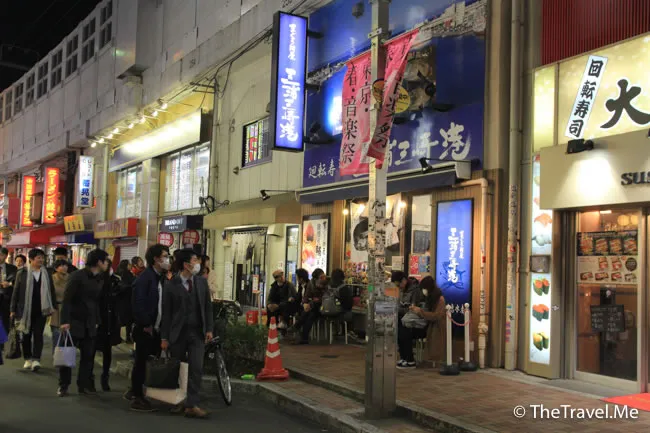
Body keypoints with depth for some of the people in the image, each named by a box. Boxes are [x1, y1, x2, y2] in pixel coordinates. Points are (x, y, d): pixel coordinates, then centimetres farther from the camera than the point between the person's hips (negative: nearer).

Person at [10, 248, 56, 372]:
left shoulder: (47, 274, 6)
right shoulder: (22, 273, 1)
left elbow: (52, 291, 11)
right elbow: (16, 292, 3)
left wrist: (53, 306, 5)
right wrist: (13, 309, 1)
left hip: (41, 310, 0)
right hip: (26, 310, 0)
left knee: (38, 335, -6)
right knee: (26, 335, 9)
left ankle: (36, 359, -9)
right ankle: (28, 359, 21)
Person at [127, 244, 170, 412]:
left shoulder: (162, 277, 13)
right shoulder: (144, 277, -12)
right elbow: (138, 303, -19)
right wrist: (146, 325, -17)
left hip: (156, 328, 8)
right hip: (145, 328, -8)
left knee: (143, 362, 12)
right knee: (141, 361, 0)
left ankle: (134, 391, 25)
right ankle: (137, 398, 8)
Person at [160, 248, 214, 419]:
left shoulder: (202, 282, 6)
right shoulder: (171, 285, -4)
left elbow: (208, 307, 9)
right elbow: (166, 312, -4)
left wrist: (209, 329, 1)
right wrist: (164, 337, -5)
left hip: (197, 333, 2)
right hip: (177, 333, -2)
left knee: (196, 369, -6)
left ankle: (191, 405, -3)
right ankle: (179, 401, 25)